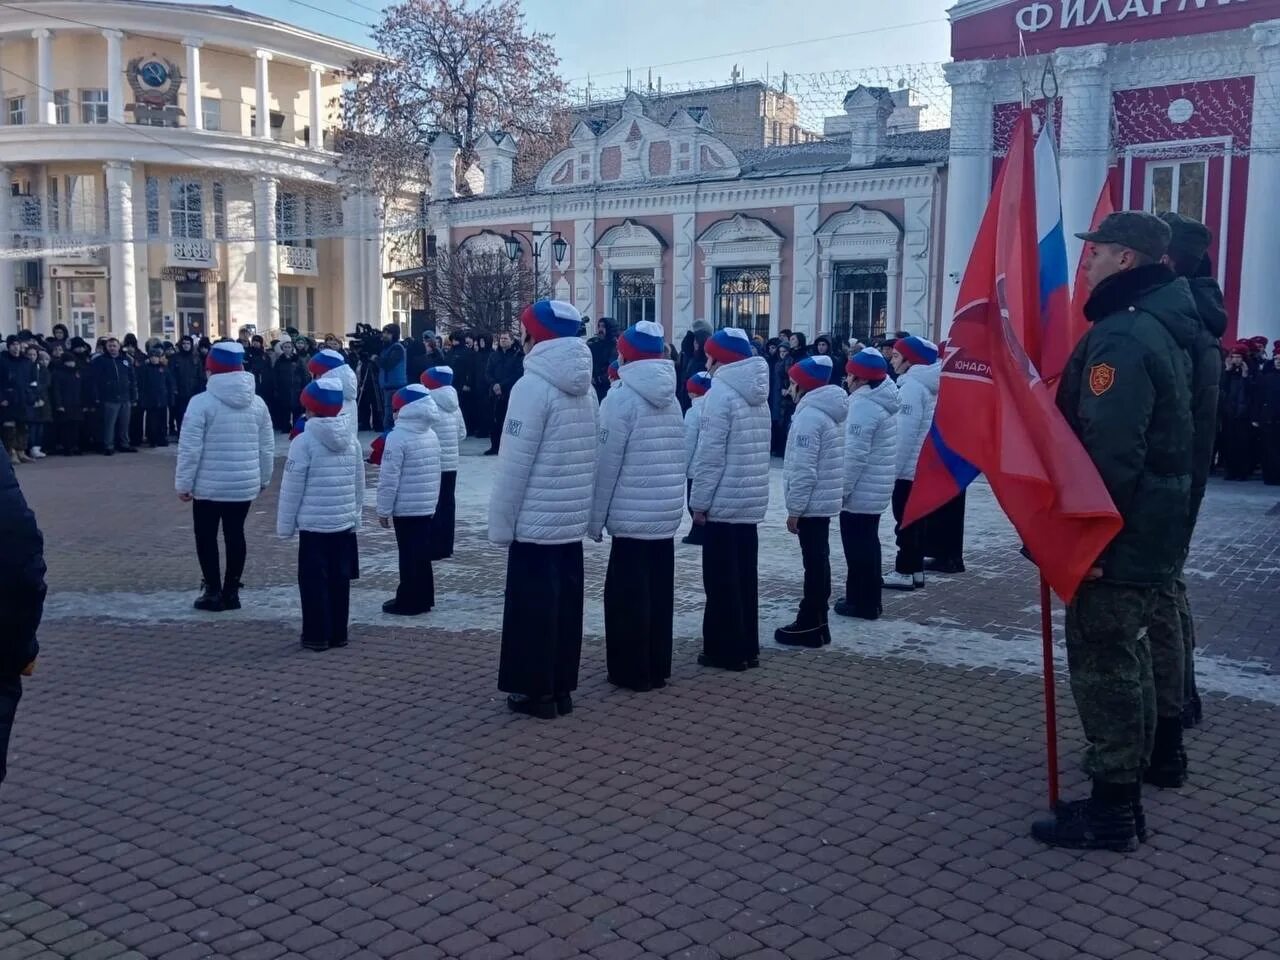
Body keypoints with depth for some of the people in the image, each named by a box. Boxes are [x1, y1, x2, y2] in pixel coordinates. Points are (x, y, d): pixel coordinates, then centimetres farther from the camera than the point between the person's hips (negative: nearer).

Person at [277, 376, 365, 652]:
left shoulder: (304, 441, -12)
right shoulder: (351, 441, 6)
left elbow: (292, 488, -9)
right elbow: (359, 485, 10)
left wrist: (285, 525, 0)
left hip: (313, 524, -5)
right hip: (344, 523, 5)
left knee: (314, 581, 3)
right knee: (340, 579, 11)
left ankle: (317, 635, 6)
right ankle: (338, 633, 18)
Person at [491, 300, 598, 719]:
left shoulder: (533, 385, -15)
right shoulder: (584, 386, 9)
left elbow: (515, 463, -16)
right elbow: (591, 457, 11)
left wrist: (501, 522, -9)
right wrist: (585, 509, 16)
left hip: (535, 520, -8)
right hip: (572, 519, 8)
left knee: (533, 607, 2)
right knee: (565, 602, 12)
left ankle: (537, 691, 9)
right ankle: (561, 687, 21)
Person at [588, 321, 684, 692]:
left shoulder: (621, 399, -11)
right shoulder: (672, 400, 11)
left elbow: (606, 465, -12)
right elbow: (677, 460, 9)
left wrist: (594, 518, -5)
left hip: (632, 516, -7)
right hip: (667, 514, 7)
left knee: (627, 595, 2)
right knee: (659, 592, 12)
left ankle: (632, 671, 7)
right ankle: (657, 667, 20)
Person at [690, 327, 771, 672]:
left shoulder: (720, 394, -13)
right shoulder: (758, 394, 13)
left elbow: (710, 454, -16)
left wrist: (699, 501, -9)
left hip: (723, 501, -8)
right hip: (751, 500, 8)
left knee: (721, 580, 0)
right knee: (744, 576, 13)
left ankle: (726, 650, 5)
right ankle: (746, 647, 18)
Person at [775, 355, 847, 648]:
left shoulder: (808, 416, -18)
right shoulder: (831, 412, 13)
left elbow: (804, 469, -22)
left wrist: (794, 509, -17)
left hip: (811, 503, -10)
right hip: (825, 499, 10)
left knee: (814, 563, -4)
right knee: (819, 562, 14)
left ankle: (811, 625, 1)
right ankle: (814, 620, 22)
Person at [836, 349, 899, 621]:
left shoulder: (863, 405, -20)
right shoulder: (883, 401, 11)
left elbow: (855, 454, -24)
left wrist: (841, 489, -18)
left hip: (860, 491, -10)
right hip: (876, 489, 10)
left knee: (858, 547, 0)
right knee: (867, 544, 17)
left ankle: (863, 602, 7)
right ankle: (868, 599, 27)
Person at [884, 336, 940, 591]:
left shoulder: (912, 386, -17)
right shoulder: (926, 384, 13)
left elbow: (906, 432, -21)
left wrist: (893, 467, -16)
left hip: (909, 467, -9)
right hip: (924, 465, 9)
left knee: (905, 520, -3)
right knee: (915, 519, 14)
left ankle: (905, 572, 2)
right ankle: (915, 570, 19)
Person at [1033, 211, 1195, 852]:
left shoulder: (1122, 337, -19)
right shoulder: (1161, 329, 14)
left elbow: (1110, 448, -27)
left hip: (1117, 534, -11)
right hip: (1151, 526, 11)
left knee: (1102, 663, -2)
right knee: (1125, 656, 18)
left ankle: (1111, 813, 7)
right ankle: (1123, 797, 29)